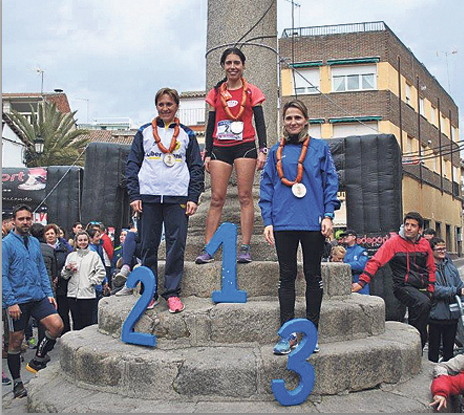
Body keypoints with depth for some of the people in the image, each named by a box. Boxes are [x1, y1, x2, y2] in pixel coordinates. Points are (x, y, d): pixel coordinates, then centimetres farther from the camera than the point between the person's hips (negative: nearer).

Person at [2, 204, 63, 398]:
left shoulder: (35, 242, 11)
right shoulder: (7, 243, -8)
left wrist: (49, 293, 8)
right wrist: (10, 302, -16)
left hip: (38, 297, 5)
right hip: (17, 300, -5)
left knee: (57, 326, -10)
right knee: (16, 341, 7)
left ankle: (37, 360, 13)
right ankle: (17, 382, 23)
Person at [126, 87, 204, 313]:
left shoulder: (187, 134, 13)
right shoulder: (144, 132, 13)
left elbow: (197, 167, 10)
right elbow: (132, 164, 10)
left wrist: (193, 197, 0)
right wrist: (134, 195, -1)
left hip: (178, 198, 0)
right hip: (148, 196, 1)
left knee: (177, 245, -5)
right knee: (148, 246, 2)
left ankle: (172, 292, 3)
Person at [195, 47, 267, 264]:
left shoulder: (252, 92, 8)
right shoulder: (216, 92, 14)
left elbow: (260, 122, 5)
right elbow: (211, 125, 14)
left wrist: (263, 149, -6)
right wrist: (208, 153, 9)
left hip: (245, 146, -2)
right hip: (220, 148, 2)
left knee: (245, 196, -6)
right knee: (216, 198, -3)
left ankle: (245, 248, -4)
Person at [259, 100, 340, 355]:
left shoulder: (320, 148, 9)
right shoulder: (276, 152, 13)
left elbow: (330, 182, 6)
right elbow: (266, 187, 10)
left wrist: (328, 215, -5)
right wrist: (267, 221, 1)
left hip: (313, 222, -1)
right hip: (283, 223, 1)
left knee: (313, 275, 5)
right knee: (287, 276, 3)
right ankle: (288, 334, 8)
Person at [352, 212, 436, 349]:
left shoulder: (425, 244, 9)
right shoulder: (394, 242, -6)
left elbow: (431, 268, 20)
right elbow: (375, 262, -13)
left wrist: (430, 289, 11)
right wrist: (361, 282, -23)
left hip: (421, 288, 6)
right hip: (403, 286, -6)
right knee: (423, 303, -31)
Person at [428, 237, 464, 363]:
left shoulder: (450, 266, 10)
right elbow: (434, 289, -20)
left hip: (452, 314, 6)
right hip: (436, 314, -5)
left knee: (449, 347, 18)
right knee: (434, 347, 7)